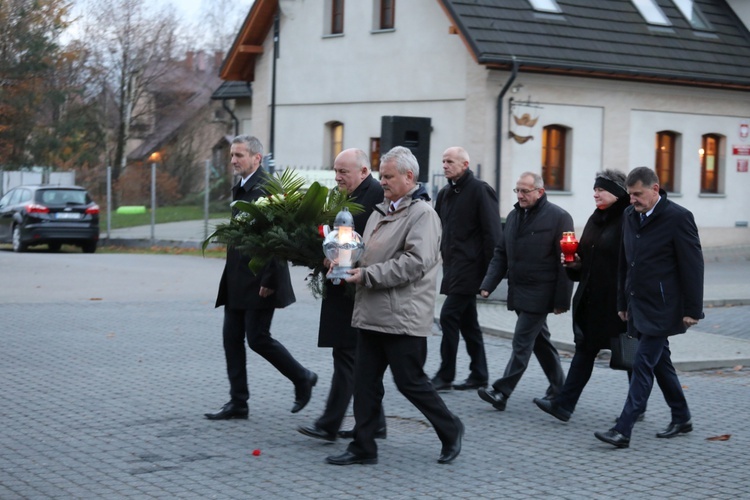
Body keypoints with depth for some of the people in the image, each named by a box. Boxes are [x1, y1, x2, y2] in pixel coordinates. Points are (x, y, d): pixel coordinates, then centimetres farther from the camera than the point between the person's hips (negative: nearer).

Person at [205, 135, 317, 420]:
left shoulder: (267, 189, -15)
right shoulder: (240, 189, 15)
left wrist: (270, 281, -21)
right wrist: (230, 278, 15)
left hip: (259, 281, -9)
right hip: (238, 281, 9)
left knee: (258, 338, -5)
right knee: (232, 338, 7)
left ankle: (302, 378, 16)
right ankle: (238, 403, 12)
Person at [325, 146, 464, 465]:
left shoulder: (422, 214, -12)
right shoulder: (381, 212, 17)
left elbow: (415, 262, -22)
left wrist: (368, 275, -19)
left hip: (403, 317, -8)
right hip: (373, 314, 9)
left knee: (410, 381, -1)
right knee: (365, 381, 8)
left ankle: (450, 430, 19)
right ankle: (363, 447, 15)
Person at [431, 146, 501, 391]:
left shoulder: (480, 190, -9)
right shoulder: (445, 194, 15)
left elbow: (492, 233, -13)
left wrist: (489, 271, -16)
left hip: (470, 267, -9)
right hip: (453, 267, 9)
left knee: (449, 316, -12)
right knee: (467, 321, 12)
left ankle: (445, 375, -7)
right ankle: (479, 375, 18)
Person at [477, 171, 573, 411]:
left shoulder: (558, 217, -10)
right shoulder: (514, 216, 11)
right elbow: (501, 254, 15)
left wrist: (562, 300, -14)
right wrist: (488, 284, 3)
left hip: (539, 294, -8)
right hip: (519, 292, 8)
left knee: (522, 342, -8)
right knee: (539, 340, 15)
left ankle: (501, 392, -10)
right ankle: (558, 387, 28)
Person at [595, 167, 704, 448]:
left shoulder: (678, 218, -12)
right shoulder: (630, 216, 10)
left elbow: (692, 265, -11)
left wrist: (692, 309, -12)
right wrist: (623, 302, 16)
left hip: (661, 309, -8)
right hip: (639, 306, 8)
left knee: (643, 365, -11)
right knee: (660, 362, 16)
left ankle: (623, 431, -13)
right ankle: (681, 419, 29)